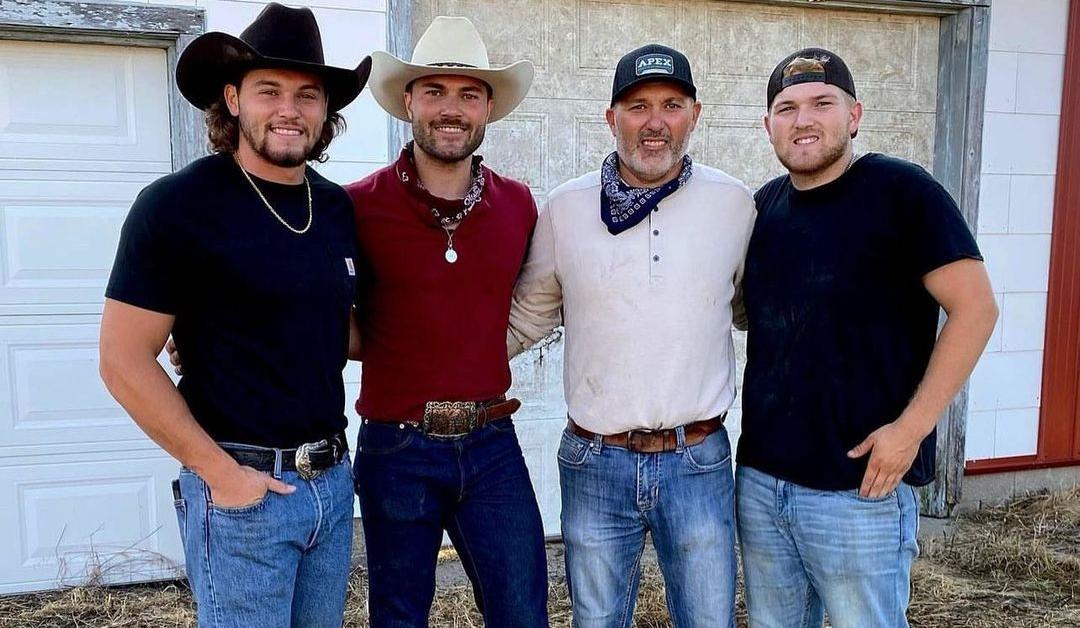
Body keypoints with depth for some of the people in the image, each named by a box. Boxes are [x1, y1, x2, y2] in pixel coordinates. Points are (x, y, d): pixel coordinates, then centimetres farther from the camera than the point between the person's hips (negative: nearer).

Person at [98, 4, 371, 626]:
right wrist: (220, 472, -13)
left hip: (333, 480, 6)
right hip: (243, 487, -6)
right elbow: (124, 362, -12)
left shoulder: (338, 208, 5)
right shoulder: (177, 205, -12)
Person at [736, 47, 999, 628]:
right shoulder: (764, 206, 8)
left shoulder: (900, 190, -9)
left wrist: (911, 427, -17)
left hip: (860, 489, -5)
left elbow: (974, 308, -11)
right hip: (760, 480, 6)